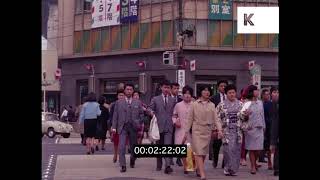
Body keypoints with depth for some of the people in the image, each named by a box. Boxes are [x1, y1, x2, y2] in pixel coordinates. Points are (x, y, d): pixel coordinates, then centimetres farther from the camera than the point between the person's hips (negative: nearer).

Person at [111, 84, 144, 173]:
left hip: (133, 127, 1)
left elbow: (141, 114, 10)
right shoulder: (119, 102, 7)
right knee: (121, 147, -13)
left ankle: (132, 160, 37)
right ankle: (123, 166, -11)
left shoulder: (138, 103, 9)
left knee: (133, 146, 11)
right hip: (122, 127, -1)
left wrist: (139, 124, -2)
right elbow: (115, 115, 5)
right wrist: (114, 127, -2)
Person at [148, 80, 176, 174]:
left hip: (169, 126, 0)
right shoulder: (155, 99, 7)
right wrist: (151, 112, -22)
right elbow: (149, 108, -1)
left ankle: (168, 166, -20)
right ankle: (159, 165, 26)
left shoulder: (173, 100, 12)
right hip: (158, 126, 0)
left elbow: (175, 112, 18)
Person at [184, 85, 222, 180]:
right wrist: (187, 131, 3)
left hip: (208, 131, 3)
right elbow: (190, 119, 4)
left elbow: (216, 119, 4)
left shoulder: (212, 105, 7)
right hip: (197, 130, -3)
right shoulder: (194, 104, 1)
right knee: (199, 152, -12)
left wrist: (219, 130, -8)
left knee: (204, 152, 10)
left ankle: (198, 169, 29)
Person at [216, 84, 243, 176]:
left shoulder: (240, 104, 10)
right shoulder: (222, 104, 2)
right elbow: (217, 118, 2)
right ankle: (228, 169, 1)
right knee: (228, 149, -10)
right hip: (226, 130, -3)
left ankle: (233, 169, 14)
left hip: (237, 130, 3)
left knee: (236, 150, 2)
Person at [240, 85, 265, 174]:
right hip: (250, 128, -4)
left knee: (258, 148, 6)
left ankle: (254, 163, 29)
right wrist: (245, 115, -25)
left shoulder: (260, 102, 10)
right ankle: (253, 167, 9)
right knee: (251, 148, 1)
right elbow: (243, 117, -4)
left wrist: (263, 126, 16)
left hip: (259, 128, 4)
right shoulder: (246, 103, -5)